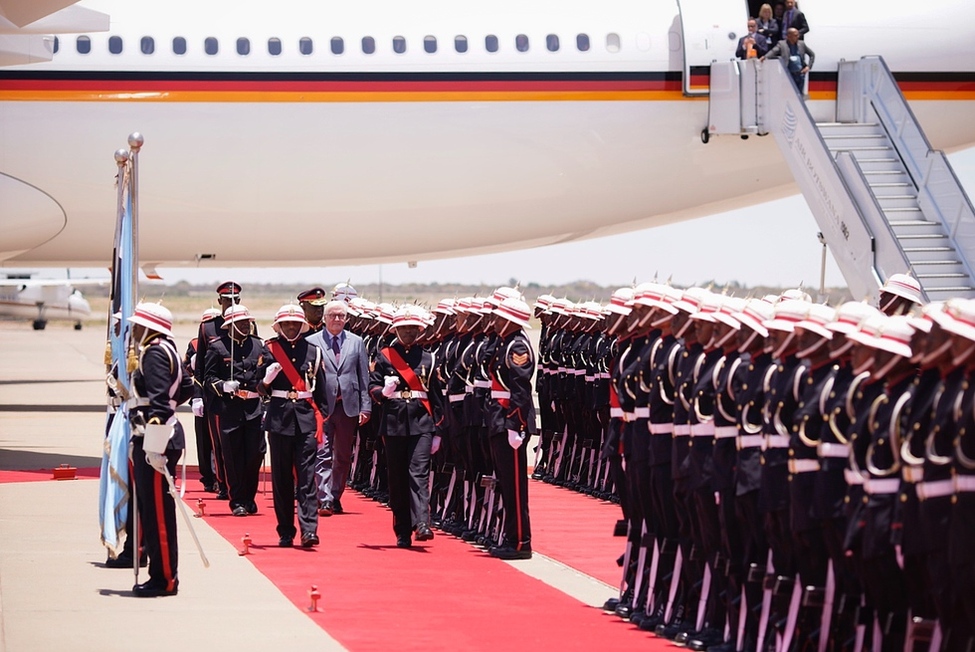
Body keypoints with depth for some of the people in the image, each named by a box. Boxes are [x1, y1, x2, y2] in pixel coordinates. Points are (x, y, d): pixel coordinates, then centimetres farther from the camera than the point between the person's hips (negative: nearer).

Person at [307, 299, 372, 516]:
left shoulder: (356, 342, 10)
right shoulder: (311, 342, 2)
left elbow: (364, 377, 10)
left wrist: (365, 407, 3)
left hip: (348, 406, 3)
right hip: (321, 406, -3)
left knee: (343, 457, 9)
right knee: (323, 455, -9)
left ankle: (335, 497, 21)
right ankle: (325, 500, -13)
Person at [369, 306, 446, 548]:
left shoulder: (427, 359, 9)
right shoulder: (384, 356, 7)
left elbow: (436, 396, 10)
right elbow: (372, 387, 4)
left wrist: (437, 432, 8)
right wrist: (383, 391, -20)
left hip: (421, 424, -1)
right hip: (394, 423, 1)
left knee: (419, 473, -14)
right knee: (397, 478, 4)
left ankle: (422, 524, -25)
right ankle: (402, 533, 10)